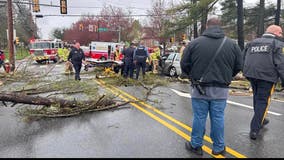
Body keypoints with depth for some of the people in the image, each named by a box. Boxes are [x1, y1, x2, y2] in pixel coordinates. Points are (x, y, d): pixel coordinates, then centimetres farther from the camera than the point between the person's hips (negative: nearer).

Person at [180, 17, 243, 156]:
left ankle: (195, 145, 21)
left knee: (199, 117, 8)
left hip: (199, 88, -1)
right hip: (221, 89, 2)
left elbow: (184, 65, -2)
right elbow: (238, 66, 6)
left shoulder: (194, 43, -5)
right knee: (218, 118, 11)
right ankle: (218, 147, 25)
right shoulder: (232, 44, 1)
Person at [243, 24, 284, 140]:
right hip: (267, 77, -6)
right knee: (262, 101, 0)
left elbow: (243, 58, 18)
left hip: (251, 75, 6)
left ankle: (260, 120, 39)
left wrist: (246, 73, 25)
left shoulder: (252, 42, 17)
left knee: (257, 98, 22)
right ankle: (254, 129, -3)